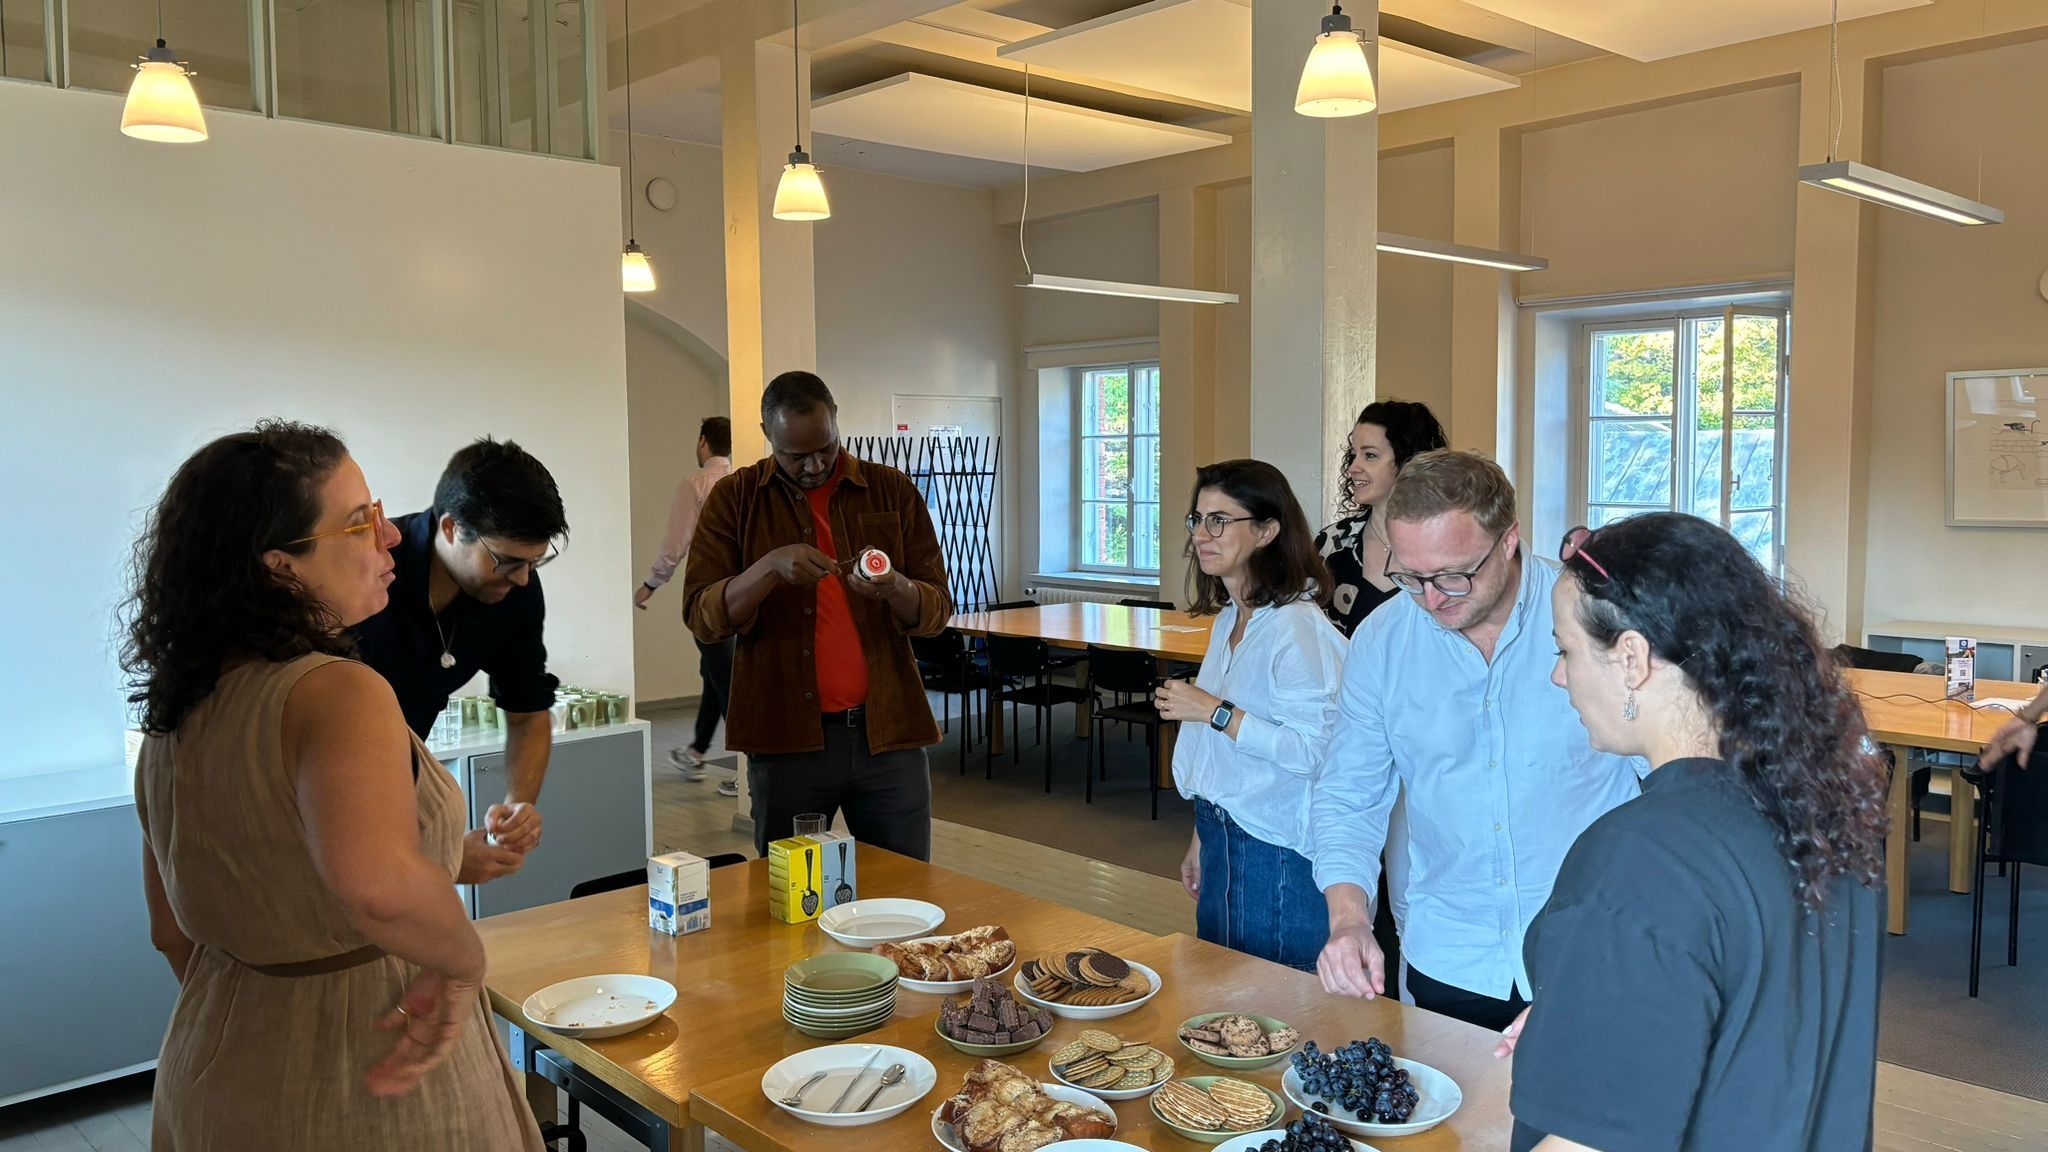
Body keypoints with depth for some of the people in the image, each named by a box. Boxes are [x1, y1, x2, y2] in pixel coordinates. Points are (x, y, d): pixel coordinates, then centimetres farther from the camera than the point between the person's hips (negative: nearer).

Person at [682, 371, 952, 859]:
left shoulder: (892, 492, 5)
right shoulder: (734, 499, 3)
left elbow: (937, 610, 4)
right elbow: (701, 617, -5)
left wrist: (894, 588, -18)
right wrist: (770, 567, -21)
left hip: (888, 731, 1)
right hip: (786, 737, -1)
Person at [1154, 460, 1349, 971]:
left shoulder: (1295, 626, -19)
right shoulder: (1229, 619, 10)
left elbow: (1316, 750, -26)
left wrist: (1215, 712, -22)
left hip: (1278, 855, -9)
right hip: (1225, 839, 9)